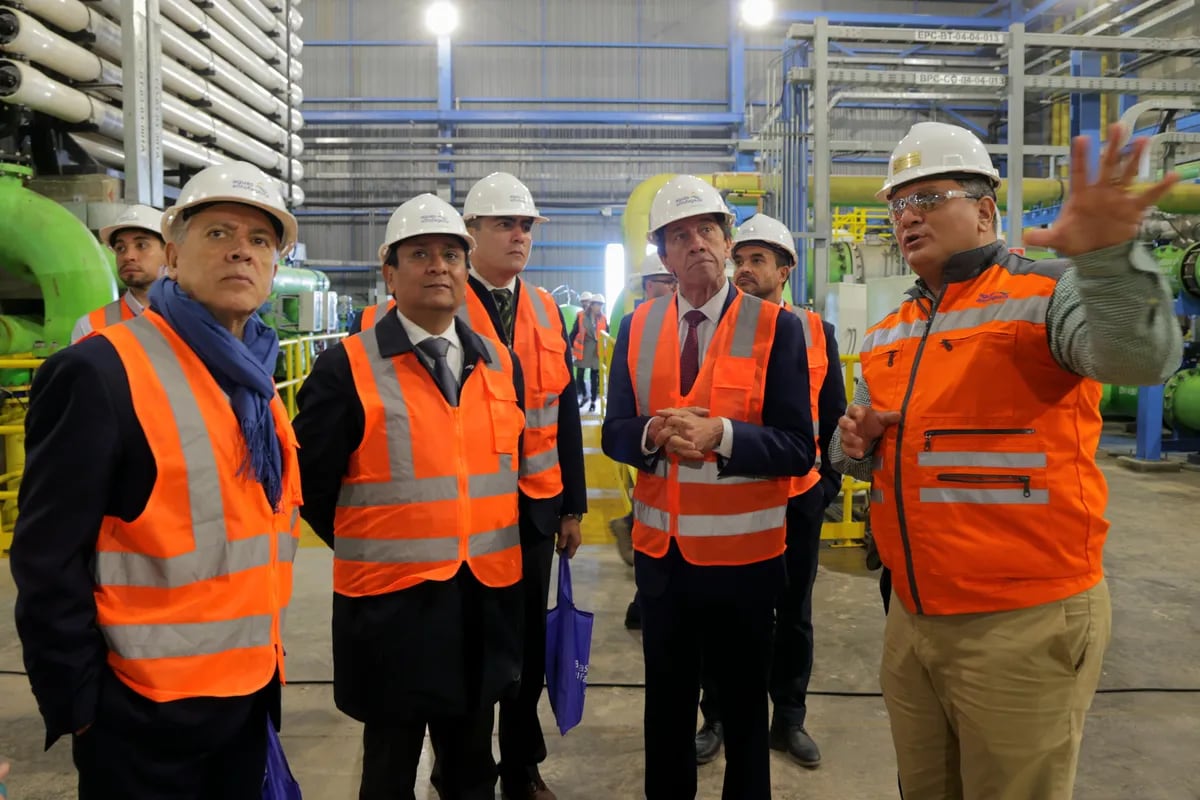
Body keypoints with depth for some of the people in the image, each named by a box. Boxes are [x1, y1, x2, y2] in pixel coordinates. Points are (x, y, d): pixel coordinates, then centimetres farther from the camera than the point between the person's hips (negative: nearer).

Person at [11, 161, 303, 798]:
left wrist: (266, 654, 15)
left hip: (250, 694, 7)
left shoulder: (256, 383, 6)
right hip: (145, 715, -7)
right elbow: (47, 561, -16)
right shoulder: (100, 373, -17)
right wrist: (79, 703, -13)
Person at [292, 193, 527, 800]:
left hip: (485, 605, 4)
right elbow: (311, 482, -5)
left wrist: (494, 544, 11)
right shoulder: (346, 368, -10)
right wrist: (367, 551, 1)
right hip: (391, 608, -4)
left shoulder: (501, 364, 5)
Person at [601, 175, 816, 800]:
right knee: (666, 702, 20)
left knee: (744, 708, 15)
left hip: (743, 553, -3)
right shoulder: (637, 327, 3)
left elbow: (797, 449, -12)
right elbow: (613, 434, 2)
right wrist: (655, 433, -19)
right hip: (660, 550, 4)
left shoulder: (777, 328, -9)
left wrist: (720, 435, -27)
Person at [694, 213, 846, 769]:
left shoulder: (816, 332, 2)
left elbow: (833, 415, 7)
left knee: (793, 612, 14)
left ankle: (789, 719, 31)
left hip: (798, 497, 1)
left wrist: (830, 479, 4)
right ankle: (716, 718, 27)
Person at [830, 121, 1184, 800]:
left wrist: (1108, 256, -44)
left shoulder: (1048, 289, -7)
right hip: (912, 617, 6)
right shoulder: (886, 335, 11)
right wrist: (855, 444, -2)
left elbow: (1142, 359, -27)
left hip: (1024, 622, -6)